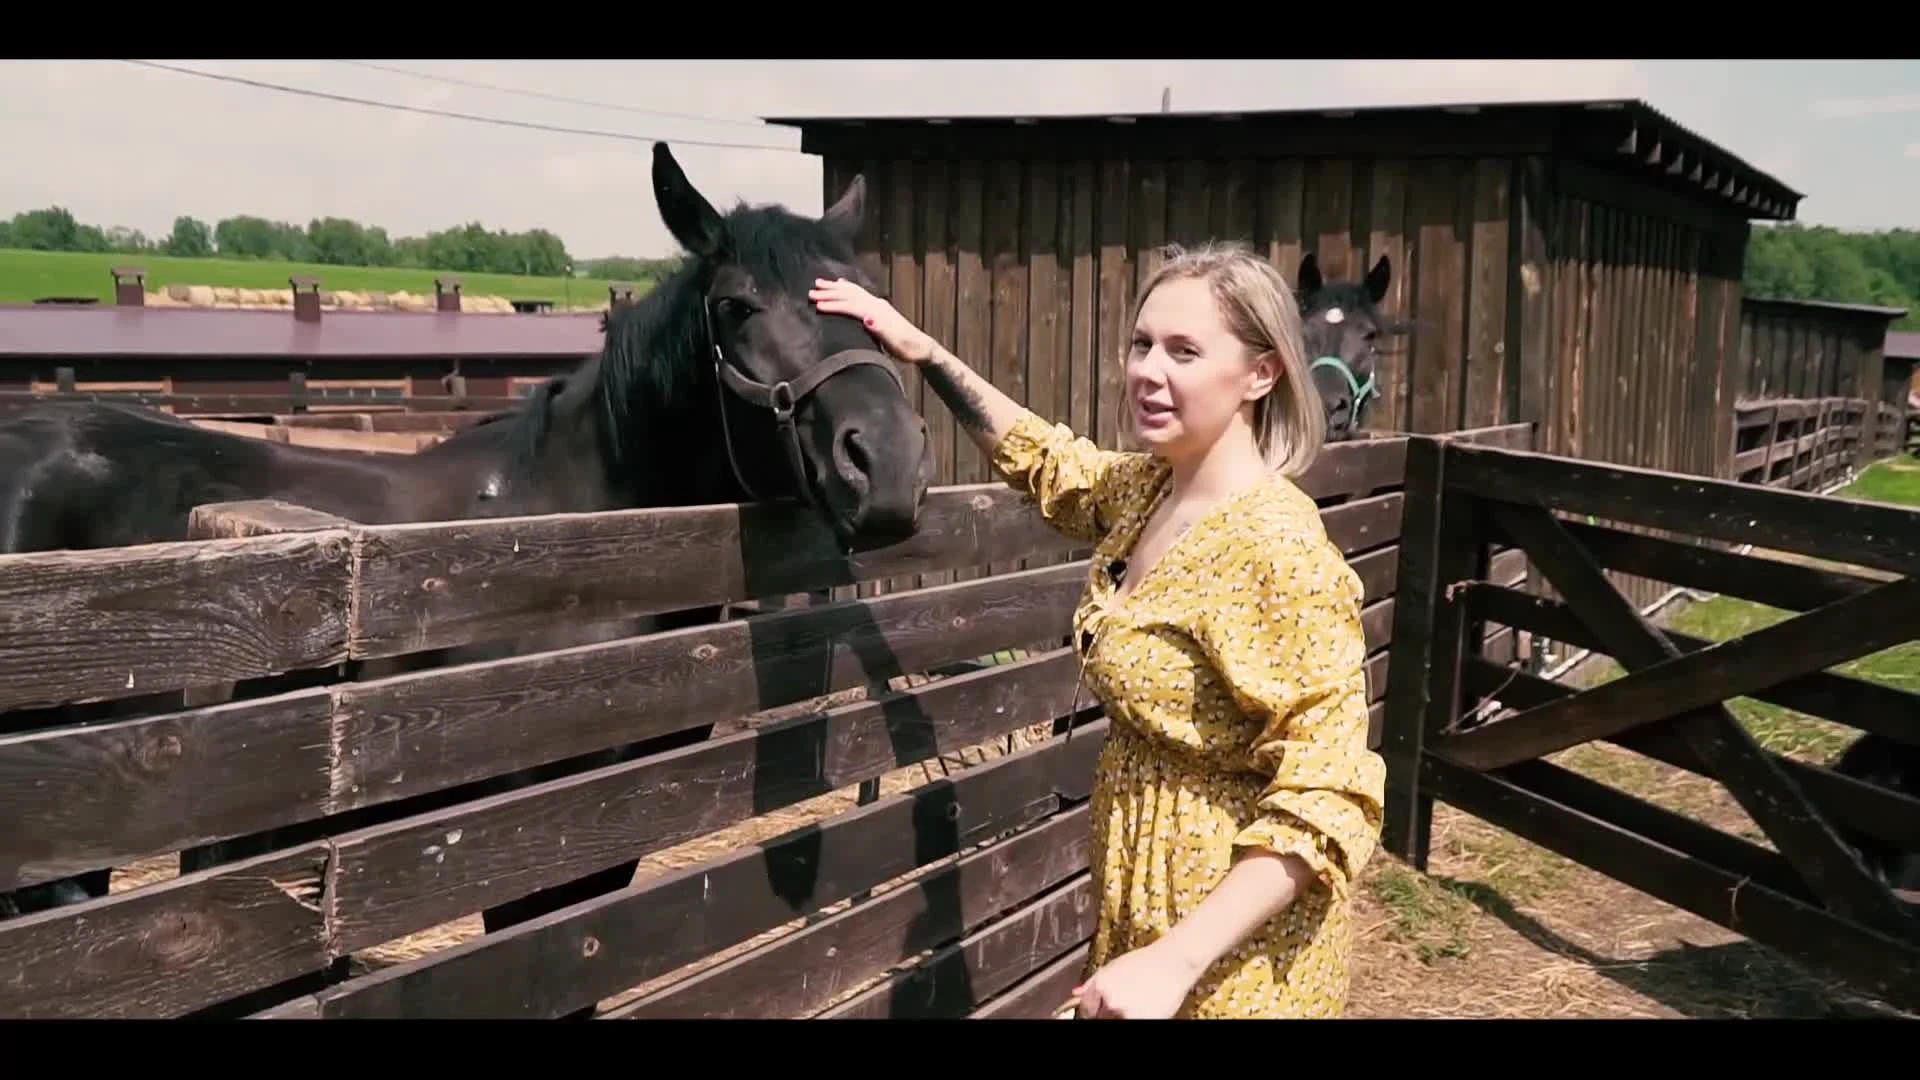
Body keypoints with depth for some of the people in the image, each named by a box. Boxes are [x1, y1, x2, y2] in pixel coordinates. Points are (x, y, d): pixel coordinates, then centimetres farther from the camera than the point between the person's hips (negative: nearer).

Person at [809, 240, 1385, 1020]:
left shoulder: (1280, 549, -25)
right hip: (1138, 882, 8)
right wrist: (923, 351, 7)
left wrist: (1177, 960, -32)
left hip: (1229, 925, -7)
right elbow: (1043, 459, 19)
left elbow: (1326, 803, -26)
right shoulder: (1143, 488, -2)